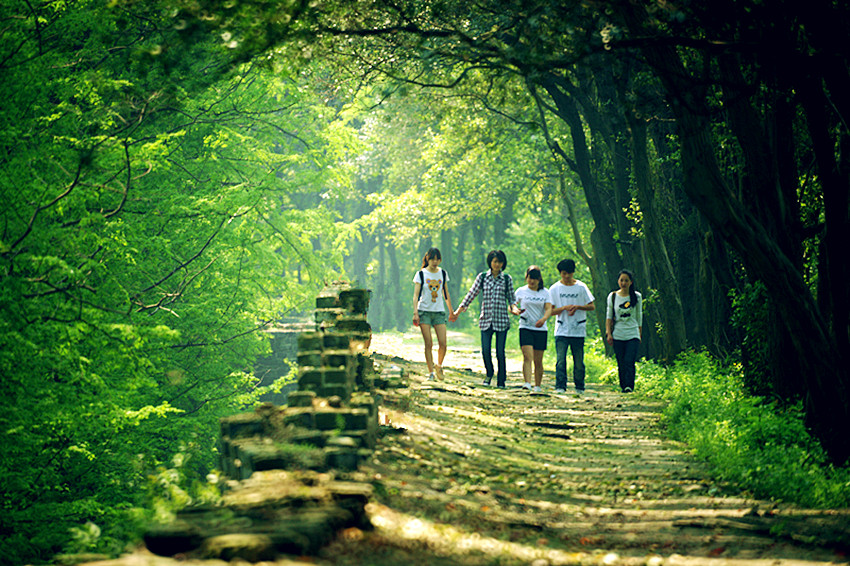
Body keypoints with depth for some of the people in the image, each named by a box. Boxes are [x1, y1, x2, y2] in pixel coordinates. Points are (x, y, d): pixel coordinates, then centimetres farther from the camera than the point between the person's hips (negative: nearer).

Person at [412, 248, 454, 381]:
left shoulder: (443, 273, 9)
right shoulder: (421, 274, -1)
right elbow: (416, 295, -4)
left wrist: (451, 311, 20)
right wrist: (415, 313, -14)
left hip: (439, 312, 2)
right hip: (424, 311, -2)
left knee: (443, 343, -7)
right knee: (428, 344, -7)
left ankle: (439, 365, 18)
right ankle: (431, 372, 0)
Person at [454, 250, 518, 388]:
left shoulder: (507, 278, 4)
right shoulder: (482, 277, 6)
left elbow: (511, 298, 10)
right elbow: (471, 294, 7)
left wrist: (513, 308, -12)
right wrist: (458, 311, 3)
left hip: (501, 319, -1)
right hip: (486, 319, 1)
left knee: (500, 352, -3)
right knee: (485, 351, -7)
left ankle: (501, 381, 9)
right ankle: (489, 374, 21)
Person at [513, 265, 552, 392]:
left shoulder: (545, 292, 6)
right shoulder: (521, 291, 5)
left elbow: (549, 309, -5)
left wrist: (544, 319, -26)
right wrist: (516, 310, -19)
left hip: (541, 329, 1)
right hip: (525, 328, -1)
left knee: (538, 361, 4)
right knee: (527, 357, -18)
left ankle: (538, 386, 15)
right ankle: (527, 383, -28)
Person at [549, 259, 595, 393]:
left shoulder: (581, 287, 5)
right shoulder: (554, 289, 5)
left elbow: (592, 306, 6)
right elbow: (550, 311, 2)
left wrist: (577, 307, -11)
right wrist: (565, 308, -15)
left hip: (578, 331, 1)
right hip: (561, 330, -1)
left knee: (579, 362, 4)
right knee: (560, 360, -11)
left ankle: (580, 387, 16)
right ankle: (560, 387, -11)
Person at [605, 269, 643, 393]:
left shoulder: (637, 297, 5)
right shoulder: (613, 297, 5)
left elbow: (639, 316, 13)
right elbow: (609, 316, 9)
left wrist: (640, 334, 14)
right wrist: (608, 333, 0)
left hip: (633, 334, -1)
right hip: (618, 335, 1)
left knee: (629, 361, -15)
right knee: (621, 363, 2)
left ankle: (629, 386, -20)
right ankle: (623, 386, 11)